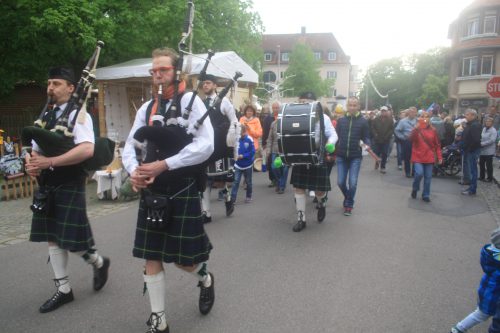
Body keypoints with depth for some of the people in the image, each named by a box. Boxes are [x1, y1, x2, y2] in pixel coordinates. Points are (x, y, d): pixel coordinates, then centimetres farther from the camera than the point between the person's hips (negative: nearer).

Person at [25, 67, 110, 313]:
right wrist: (31, 163, -7)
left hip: (69, 187, -8)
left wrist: (49, 162, -26)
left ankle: (99, 263, 26)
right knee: (53, 239, 12)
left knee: (70, 240, -4)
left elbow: (87, 150, -26)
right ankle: (63, 290, 24)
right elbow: (36, 149, 17)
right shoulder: (46, 116, 13)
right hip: (47, 187, 8)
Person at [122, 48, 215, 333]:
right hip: (151, 192, 5)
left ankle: (205, 279, 40)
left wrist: (163, 165, -22)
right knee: (151, 258, 8)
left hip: (182, 191, -5)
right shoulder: (146, 108, 9)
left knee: (182, 258, 4)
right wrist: (134, 172, -12)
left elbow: (205, 146, -17)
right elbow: (130, 147, 9)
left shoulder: (191, 101, -7)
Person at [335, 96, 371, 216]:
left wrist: (367, 145, -23)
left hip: (355, 157, -2)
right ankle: (348, 199, 33)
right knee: (340, 182, 3)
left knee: (353, 183, -6)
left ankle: (349, 204, 16)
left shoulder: (363, 121, -2)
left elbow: (366, 137, -1)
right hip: (341, 156, 2)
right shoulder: (341, 120, 4)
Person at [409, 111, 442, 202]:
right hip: (418, 157, -2)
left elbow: (437, 145, 7)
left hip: (429, 157, 2)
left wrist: (439, 157, 1)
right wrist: (417, 128, -27)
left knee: (428, 177, 4)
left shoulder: (433, 130, 4)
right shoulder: (416, 129, 1)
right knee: (419, 173, -18)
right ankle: (415, 189, 9)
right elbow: (411, 139, -18)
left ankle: (426, 195, 18)